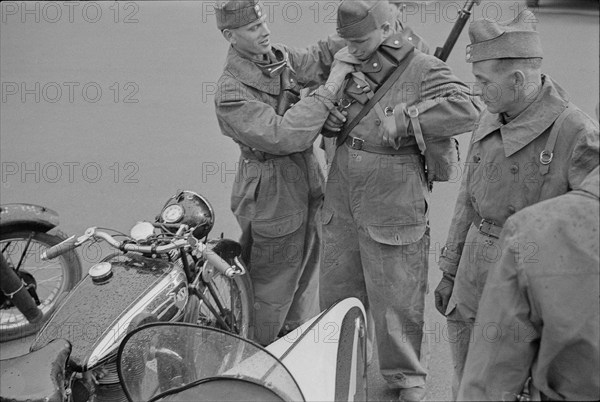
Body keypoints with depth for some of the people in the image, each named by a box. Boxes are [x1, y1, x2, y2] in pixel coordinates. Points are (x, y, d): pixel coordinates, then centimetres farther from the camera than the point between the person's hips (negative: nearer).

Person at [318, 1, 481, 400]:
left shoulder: (423, 70, -12)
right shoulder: (347, 65, 5)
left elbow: (466, 110, -27)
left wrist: (404, 119, -28)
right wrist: (335, 95, -6)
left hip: (394, 211, -6)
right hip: (341, 207, 6)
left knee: (396, 302, 7)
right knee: (337, 294, 21)